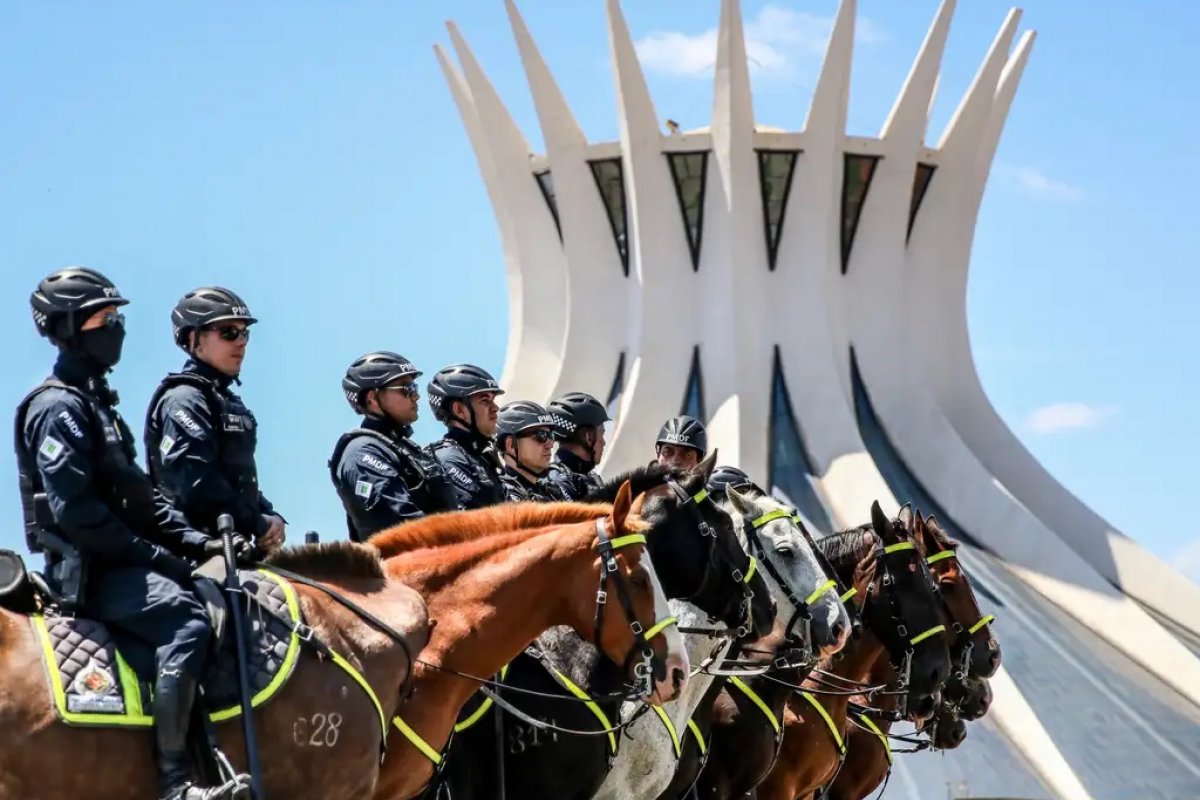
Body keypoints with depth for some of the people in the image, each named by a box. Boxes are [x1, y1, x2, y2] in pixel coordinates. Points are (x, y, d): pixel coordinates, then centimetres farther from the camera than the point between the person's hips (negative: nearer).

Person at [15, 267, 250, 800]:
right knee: (185, 623, -31)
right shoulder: (60, 406, -10)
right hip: (89, 569, -11)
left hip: (114, 561, 11)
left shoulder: (94, 404, 21)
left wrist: (196, 542, 6)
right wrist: (154, 555, -18)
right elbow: (74, 509, -21)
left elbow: (139, 497, 20)